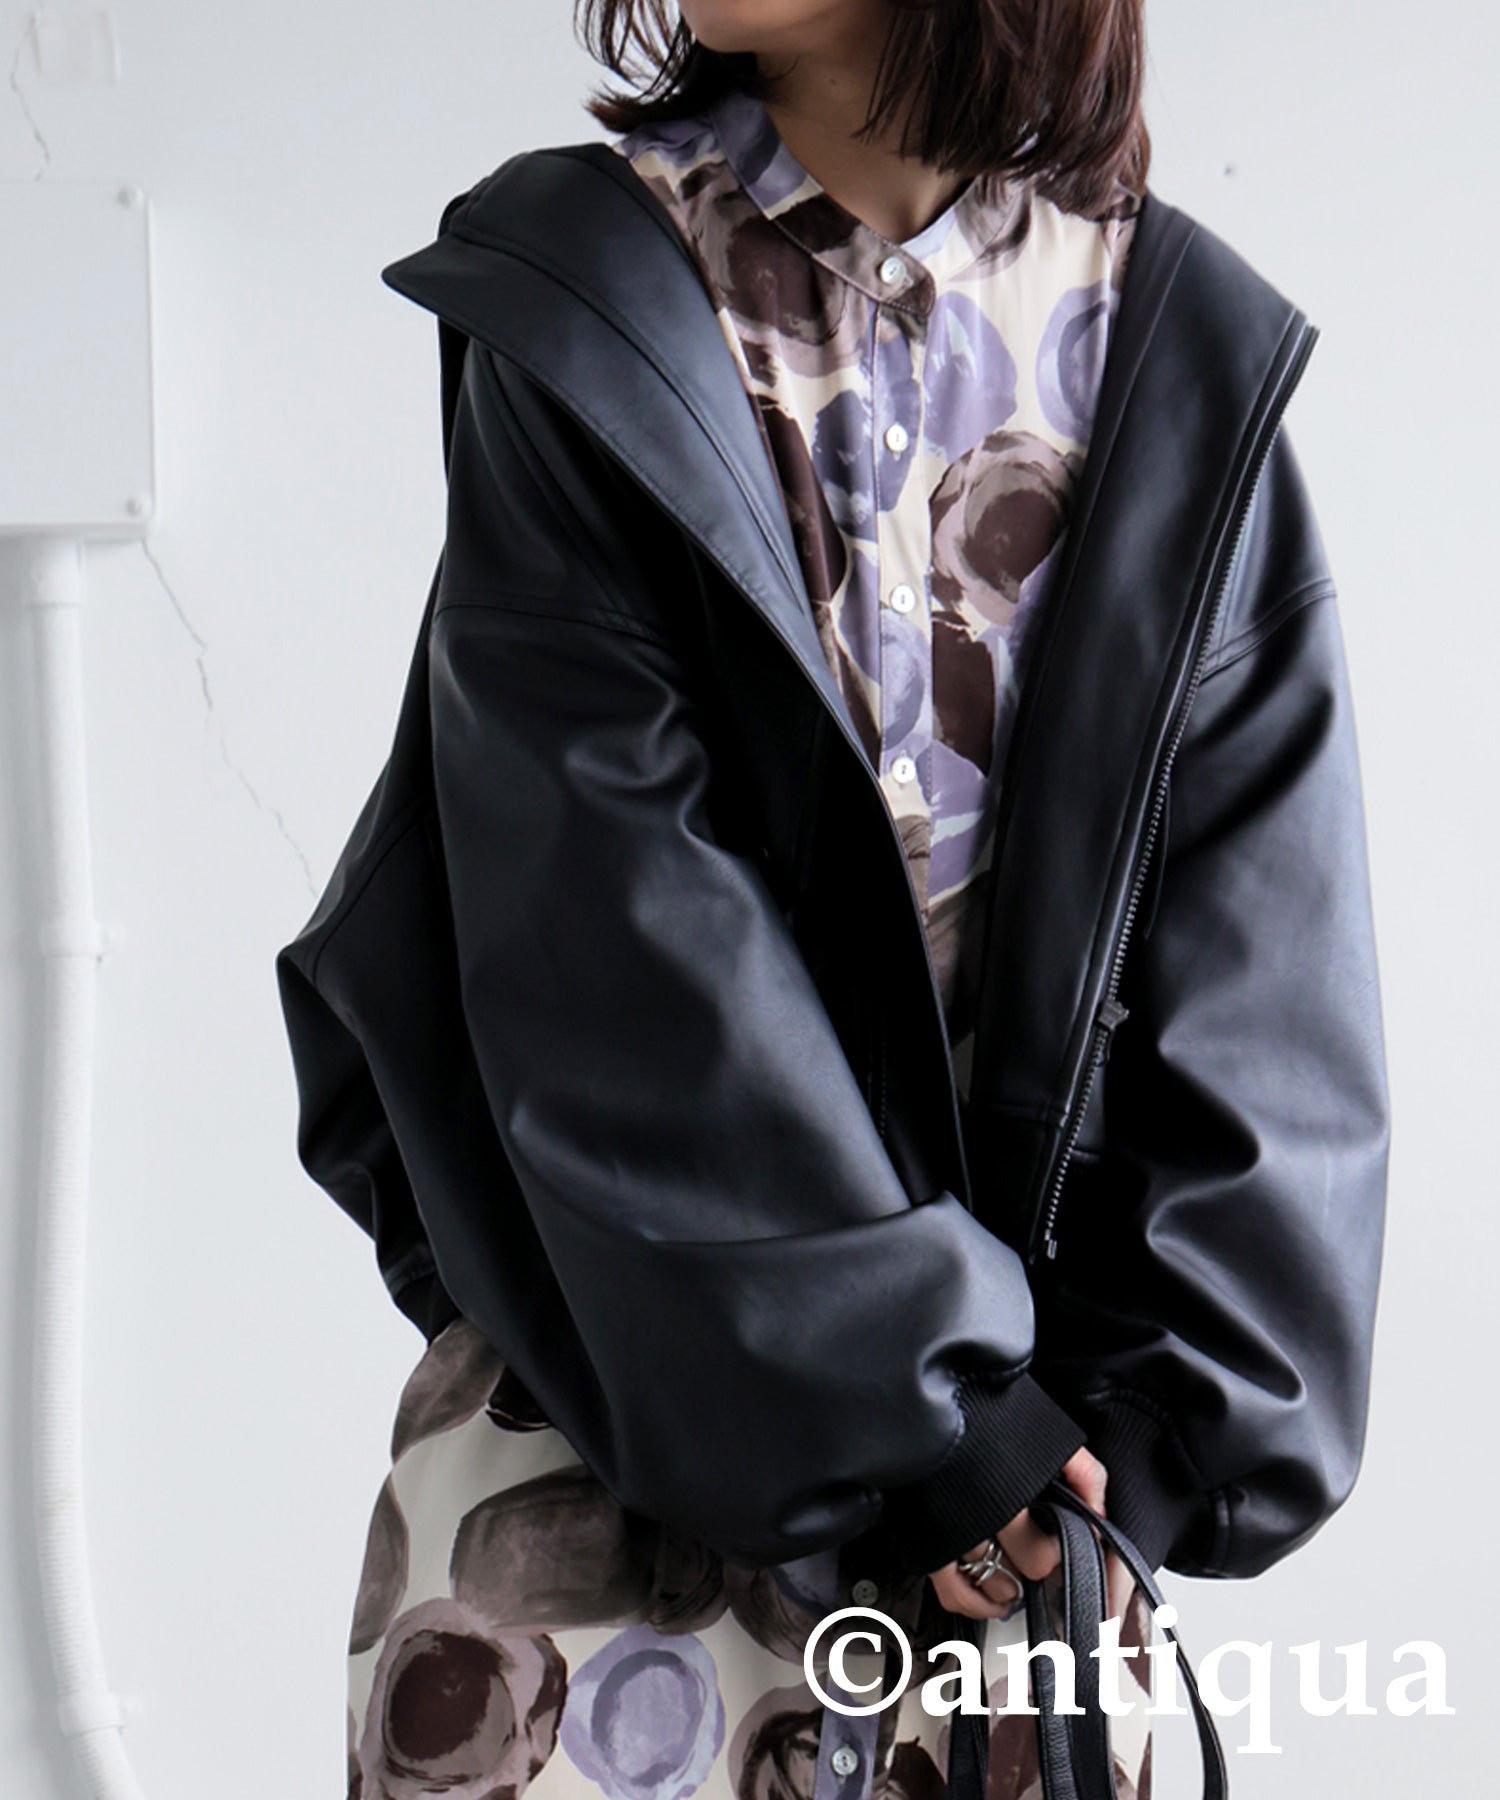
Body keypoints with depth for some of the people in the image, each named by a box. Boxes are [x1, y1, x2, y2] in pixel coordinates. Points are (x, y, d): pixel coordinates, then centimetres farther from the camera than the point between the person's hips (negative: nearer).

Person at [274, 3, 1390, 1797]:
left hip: (1023, 1422, 2)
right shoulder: (572, 293, -3)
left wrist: (1146, 1413, -8)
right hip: (614, 1358, -1)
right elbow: (615, 915, -10)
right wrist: (909, 1402, -14)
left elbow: (1261, 932, 0)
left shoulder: (1180, 342, 3)